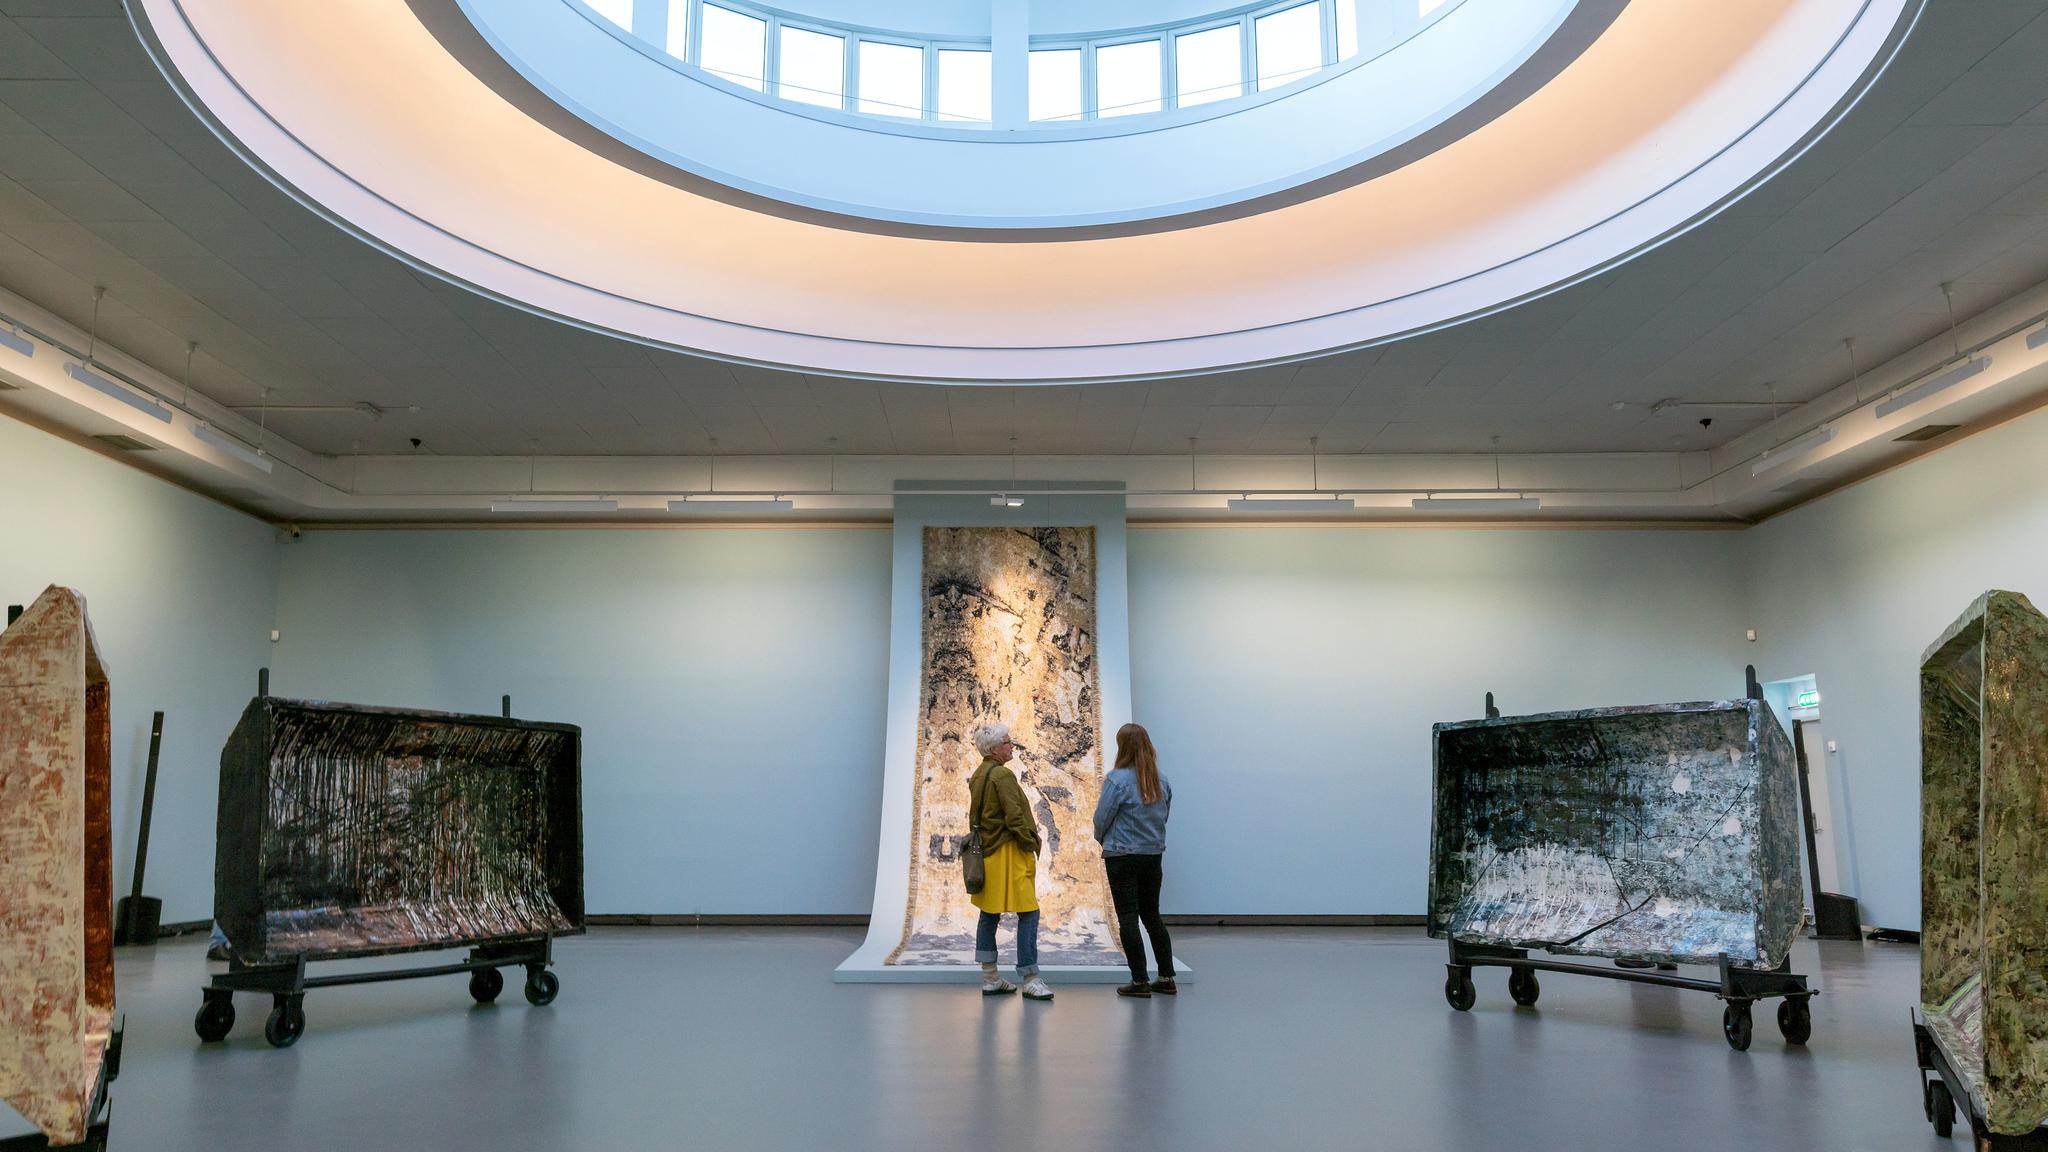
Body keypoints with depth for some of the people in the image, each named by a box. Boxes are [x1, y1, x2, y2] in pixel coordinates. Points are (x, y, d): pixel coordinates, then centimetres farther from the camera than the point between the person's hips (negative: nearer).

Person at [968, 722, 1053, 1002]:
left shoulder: (977, 777, 14)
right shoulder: (1002, 775, -15)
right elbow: (1014, 816, -19)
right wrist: (1031, 845, -9)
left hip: (986, 853, 10)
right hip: (1008, 853, -10)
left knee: (989, 915, 11)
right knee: (1028, 913, -6)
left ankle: (990, 979, 16)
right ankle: (1030, 979, -6)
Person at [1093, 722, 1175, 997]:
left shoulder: (1117, 779, -15)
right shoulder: (1161, 781, 3)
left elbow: (1101, 817, -10)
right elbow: (1164, 816, 12)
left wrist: (1102, 838, 11)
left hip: (1122, 857, -6)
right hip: (1153, 854, 6)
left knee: (1128, 918, 2)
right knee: (1152, 915, 16)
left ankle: (1139, 981, 3)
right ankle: (1166, 978, 18)